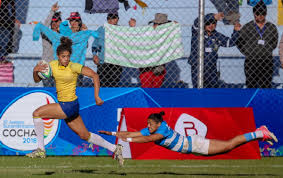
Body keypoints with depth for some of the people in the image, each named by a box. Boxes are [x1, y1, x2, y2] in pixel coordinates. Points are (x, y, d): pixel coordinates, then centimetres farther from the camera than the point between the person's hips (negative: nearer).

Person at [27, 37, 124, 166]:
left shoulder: (74, 67, -16)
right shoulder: (53, 65, 1)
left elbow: (94, 75, -11)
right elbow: (37, 80, 9)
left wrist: (97, 97, -14)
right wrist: (35, 71, -13)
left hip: (70, 106, -7)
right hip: (63, 104, 7)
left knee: (37, 113, -14)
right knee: (85, 135, 15)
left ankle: (41, 150, -9)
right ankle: (114, 149, 27)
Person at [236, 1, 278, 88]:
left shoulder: (272, 28, 8)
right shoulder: (247, 27, 4)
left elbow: (274, 43, 13)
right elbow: (239, 43, 7)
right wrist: (248, 54, -3)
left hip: (267, 61, 1)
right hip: (251, 62, -1)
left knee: (266, 86, -1)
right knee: (251, 85, -2)